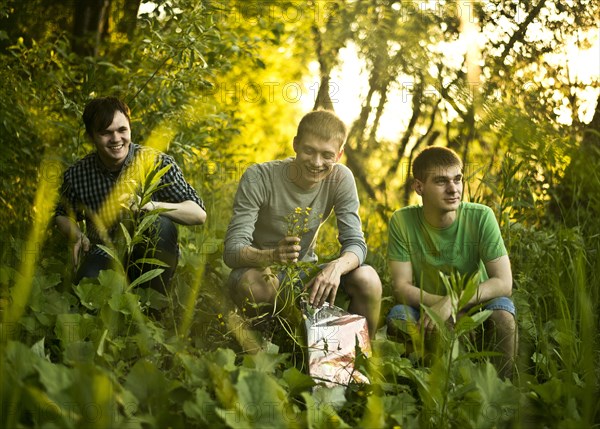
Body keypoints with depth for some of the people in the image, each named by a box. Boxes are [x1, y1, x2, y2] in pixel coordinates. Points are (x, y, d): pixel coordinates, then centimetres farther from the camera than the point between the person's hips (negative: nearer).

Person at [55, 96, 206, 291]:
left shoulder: (156, 162, -12)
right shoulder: (77, 174, -5)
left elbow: (199, 214, -16)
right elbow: (63, 216, 16)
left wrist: (151, 206, -31)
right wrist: (77, 235, -7)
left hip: (153, 260, 0)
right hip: (105, 257, 0)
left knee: (161, 225, -32)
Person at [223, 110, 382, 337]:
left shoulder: (341, 179, -11)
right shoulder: (258, 178, -22)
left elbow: (355, 243, -14)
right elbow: (232, 251, -26)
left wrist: (337, 266, -39)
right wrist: (272, 256, -49)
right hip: (259, 268, -3)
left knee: (368, 279, -23)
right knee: (253, 283, -39)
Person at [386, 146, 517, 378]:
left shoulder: (481, 217, -16)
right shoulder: (402, 221, -14)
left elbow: (504, 283, -20)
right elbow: (401, 286, -14)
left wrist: (451, 302, -32)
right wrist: (439, 304, -32)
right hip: (425, 310, 0)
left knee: (502, 311, -30)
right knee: (398, 316, -29)